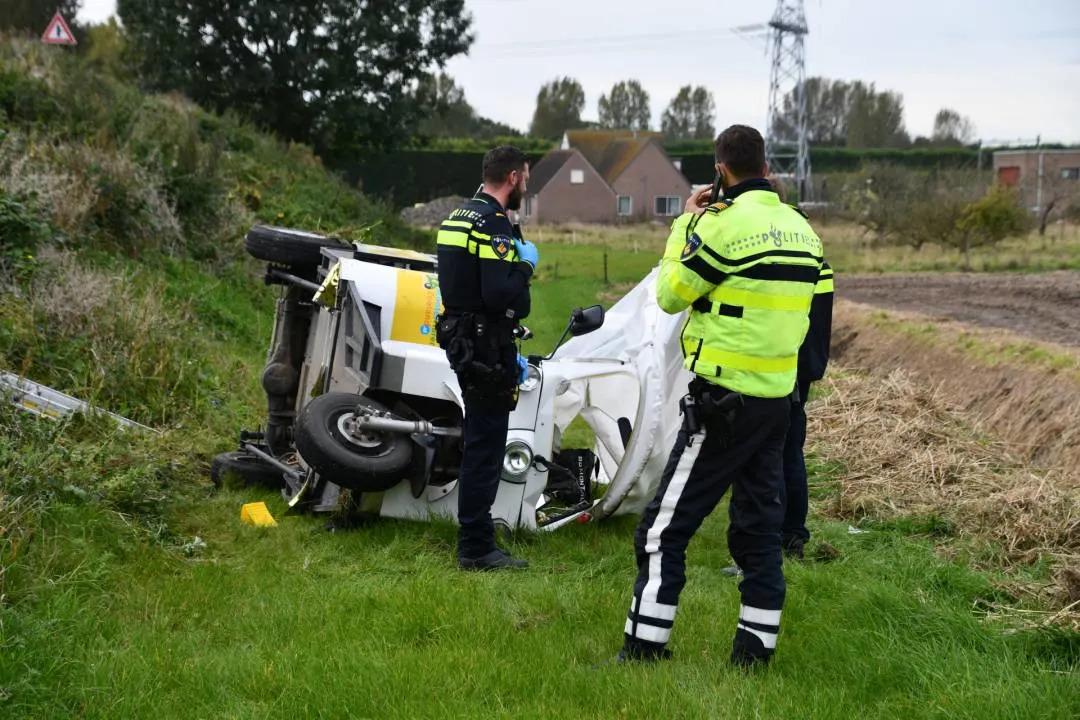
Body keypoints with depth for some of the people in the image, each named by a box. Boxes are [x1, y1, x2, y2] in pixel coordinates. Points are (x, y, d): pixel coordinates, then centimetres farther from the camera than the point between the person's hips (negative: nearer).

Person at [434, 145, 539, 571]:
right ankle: (476, 548, -1)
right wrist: (526, 264, -10)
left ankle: (475, 539, 28)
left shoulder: (460, 216, 15)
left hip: (462, 342, 10)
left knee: (478, 442, 18)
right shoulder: (494, 225, -17)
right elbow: (500, 295, -28)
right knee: (486, 445, -6)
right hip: (487, 347, -10)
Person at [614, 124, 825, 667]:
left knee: (665, 529, -1)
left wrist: (686, 223, 5)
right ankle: (756, 646, 16)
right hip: (778, 398, 8)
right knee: (759, 525, 14)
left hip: (723, 399, -7)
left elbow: (671, 294, -7)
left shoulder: (724, 223, -14)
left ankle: (643, 649, 1)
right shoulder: (801, 228, 9)